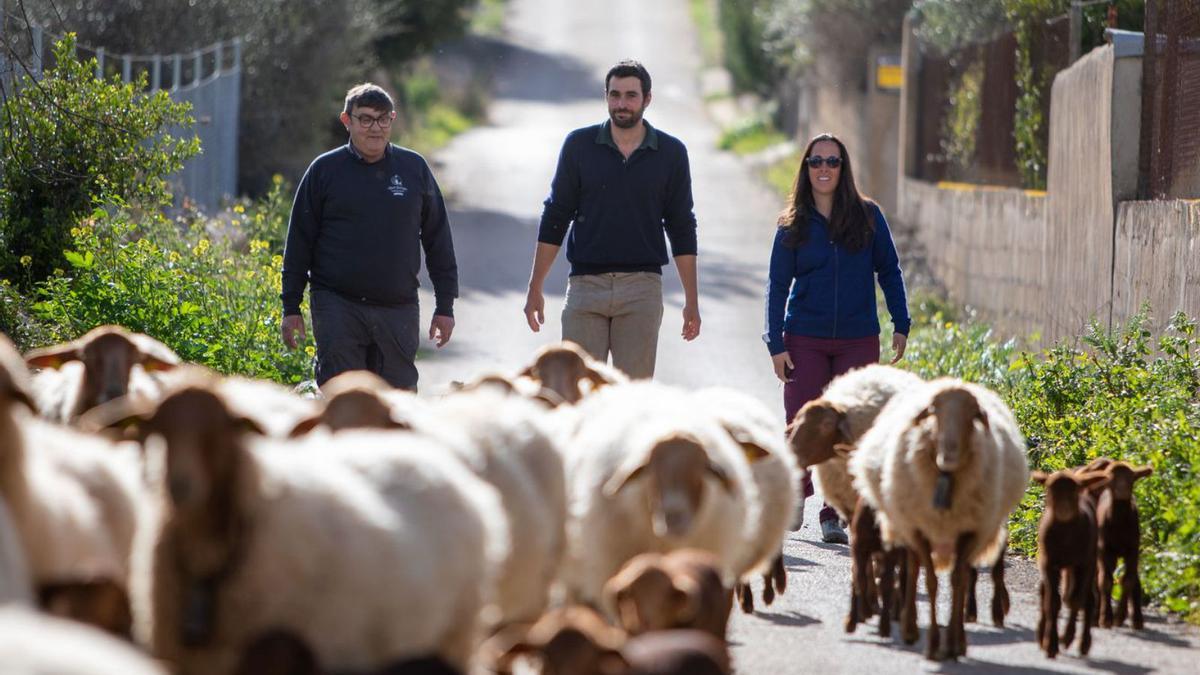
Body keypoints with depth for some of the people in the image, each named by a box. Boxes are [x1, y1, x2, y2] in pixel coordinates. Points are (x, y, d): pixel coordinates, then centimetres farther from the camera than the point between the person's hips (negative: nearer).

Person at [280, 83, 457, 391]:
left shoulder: (414, 168, 8)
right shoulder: (325, 169, 3)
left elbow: (438, 239, 12)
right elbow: (299, 241, 6)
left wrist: (445, 306, 9)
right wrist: (291, 308, 3)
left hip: (399, 310, 2)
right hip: (338, 306, -2)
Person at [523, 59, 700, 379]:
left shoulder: (670, 152, 6)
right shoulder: (579, 145, 5)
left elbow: (682, 228, 9)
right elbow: (555, 218, 8)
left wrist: (692, 300, 7)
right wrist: (535, 288, 4)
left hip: (642, 290, 0)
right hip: (586, 285, 0)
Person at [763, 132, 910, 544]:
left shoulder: (868, 216, 2)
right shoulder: (793, 225, 2)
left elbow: (889, 271, 8)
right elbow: (778, 285, 4)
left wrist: (900, 325, 2)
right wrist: (776, 344, -2)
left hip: (858, 340, 0)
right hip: (805, 340, 0)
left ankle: (834, 513, 6)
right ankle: (796, 496, 21)